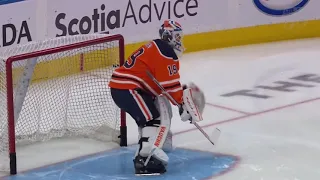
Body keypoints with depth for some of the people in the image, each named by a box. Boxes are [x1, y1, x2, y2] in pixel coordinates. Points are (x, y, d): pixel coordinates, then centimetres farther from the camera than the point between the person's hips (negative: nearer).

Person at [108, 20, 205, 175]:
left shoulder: (156, 47, 21)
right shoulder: (166, 52, -11)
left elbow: (164, 79, 27)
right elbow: (170, 84, -13)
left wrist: (182, 89, 22)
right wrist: (183, 104, -5)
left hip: (120, 86, 11)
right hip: (127, 89, -11)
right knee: (157, 120, -16)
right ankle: (145, 159, -28)